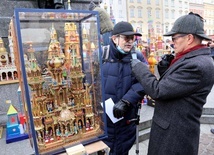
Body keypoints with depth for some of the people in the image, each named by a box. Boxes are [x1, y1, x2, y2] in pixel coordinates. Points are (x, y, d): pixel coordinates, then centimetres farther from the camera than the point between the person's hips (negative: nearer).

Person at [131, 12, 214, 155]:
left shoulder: (197, 65, -26)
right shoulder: (192, 59, 6)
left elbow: (157, 91, -25)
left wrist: (138, 66, -16)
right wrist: (166, 70, -3)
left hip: (175, 134, -9)